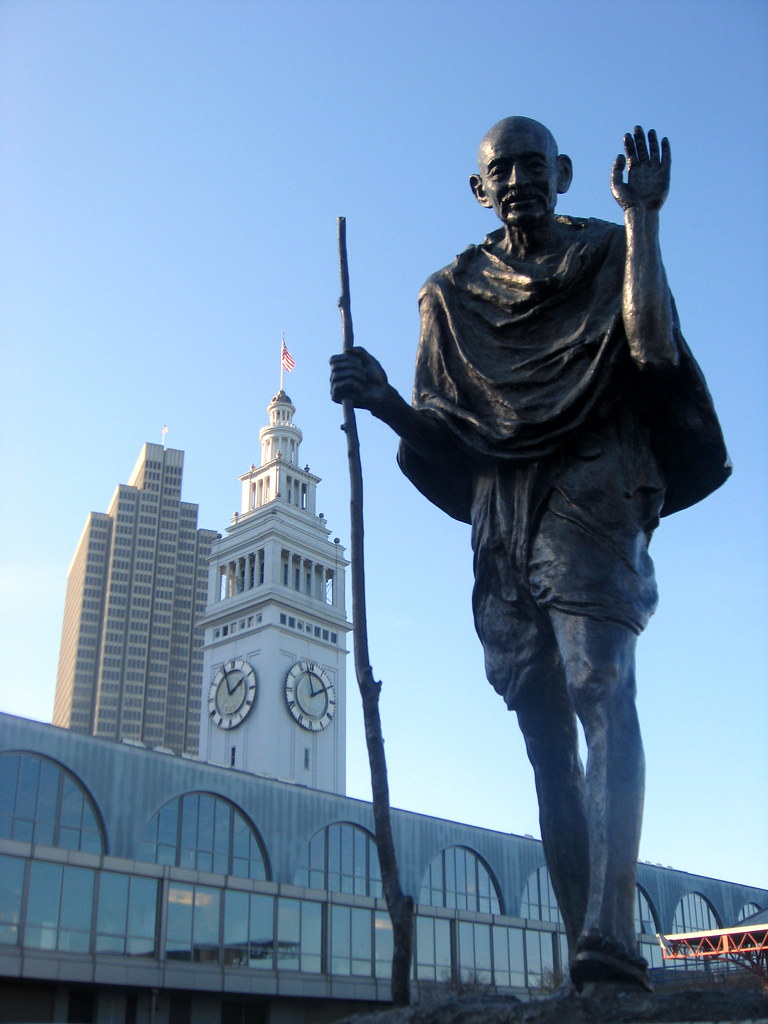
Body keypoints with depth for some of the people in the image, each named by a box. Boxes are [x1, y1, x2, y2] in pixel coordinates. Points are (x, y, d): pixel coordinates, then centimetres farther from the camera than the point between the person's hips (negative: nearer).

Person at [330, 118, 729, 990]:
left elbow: (655, 348, -9)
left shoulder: (606, 256, 11)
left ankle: (612, 938, -30)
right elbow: (441, 437, 14)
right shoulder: (453, 294, 18)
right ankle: (583, 952, 2)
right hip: (501, 519, 4)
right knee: (546, 731, 0)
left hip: (588, 499, -3)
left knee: (601, 692, -24)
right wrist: (381, 399, -4)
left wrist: (641, 218, -12)